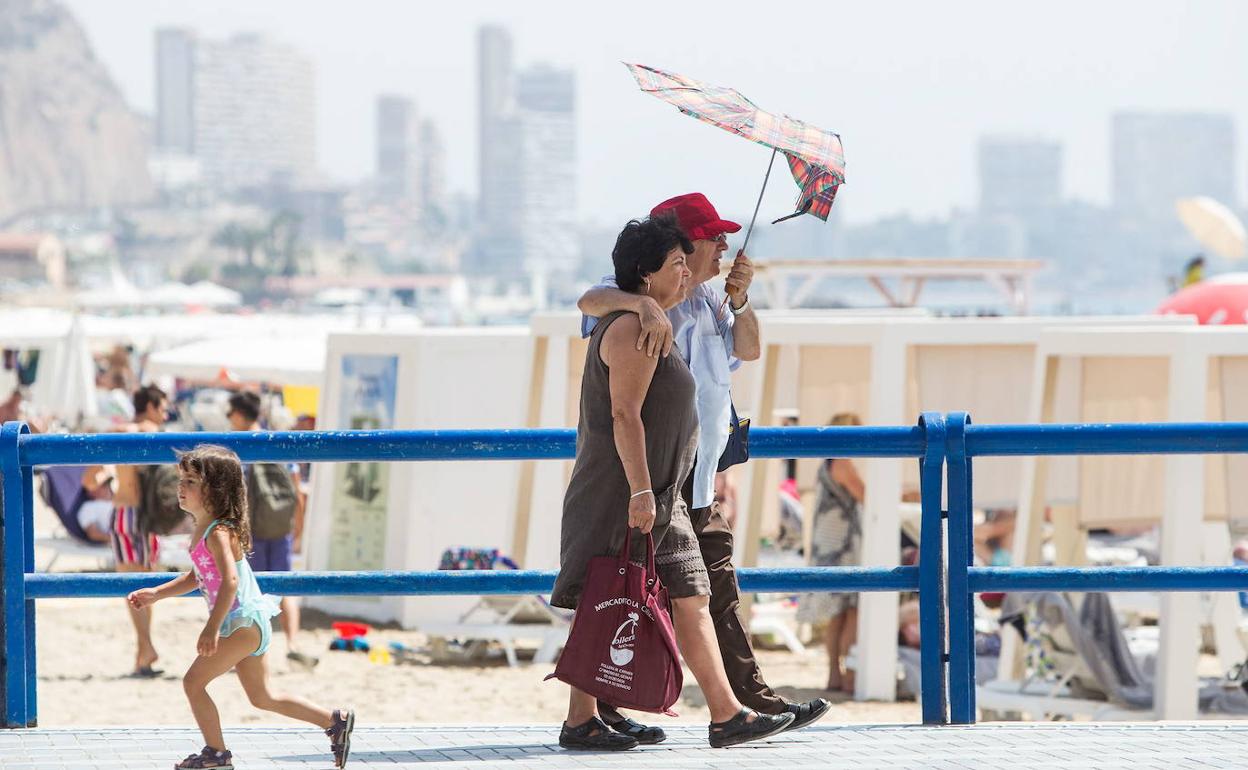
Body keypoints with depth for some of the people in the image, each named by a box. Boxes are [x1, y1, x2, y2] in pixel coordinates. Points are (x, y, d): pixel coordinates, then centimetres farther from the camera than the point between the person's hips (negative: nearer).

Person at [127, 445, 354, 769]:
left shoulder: (218, 533, -20)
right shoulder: (202, 530, 11)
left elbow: (229, 581, -31)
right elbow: (196, 578, 23)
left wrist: (212, 628, -35)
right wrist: (155, 594, 16)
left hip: (242, 623, -10)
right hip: (247, 625, 10)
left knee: (193, 681, -7)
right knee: (262, 697, 16)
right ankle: (335, 721, 18)